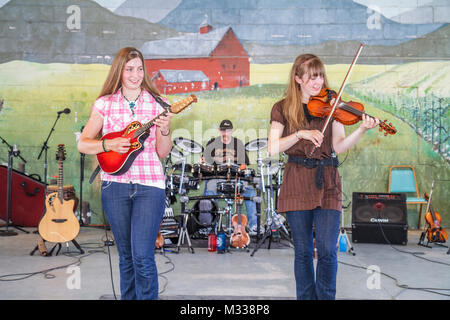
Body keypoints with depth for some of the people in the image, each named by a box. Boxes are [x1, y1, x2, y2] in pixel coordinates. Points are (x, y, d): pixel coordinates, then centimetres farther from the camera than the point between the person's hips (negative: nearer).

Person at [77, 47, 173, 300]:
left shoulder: (157, 104, 2)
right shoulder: (105, 104, 4)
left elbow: (162, 153, 2)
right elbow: (83, 144, 4)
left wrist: (165, 131, -16)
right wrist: (109, 144, -12)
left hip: (149, 186, -2)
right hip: (115, 185, 2)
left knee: (142, 257, -10)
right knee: (126, 255, 13)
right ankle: (128, 297, 30)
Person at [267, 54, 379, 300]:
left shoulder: (330, 105, 6)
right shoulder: (283, 108, 4)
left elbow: (339, 146, -3)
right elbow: (272, 148, -6)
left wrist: (362, 130, -18)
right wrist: (301, 134, -18)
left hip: (327, 182, 0)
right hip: (297, 184, 0)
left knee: (327, 251, -5)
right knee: (302, 251, 7)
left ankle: (326, 297, 11)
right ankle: (306, 297, 21)